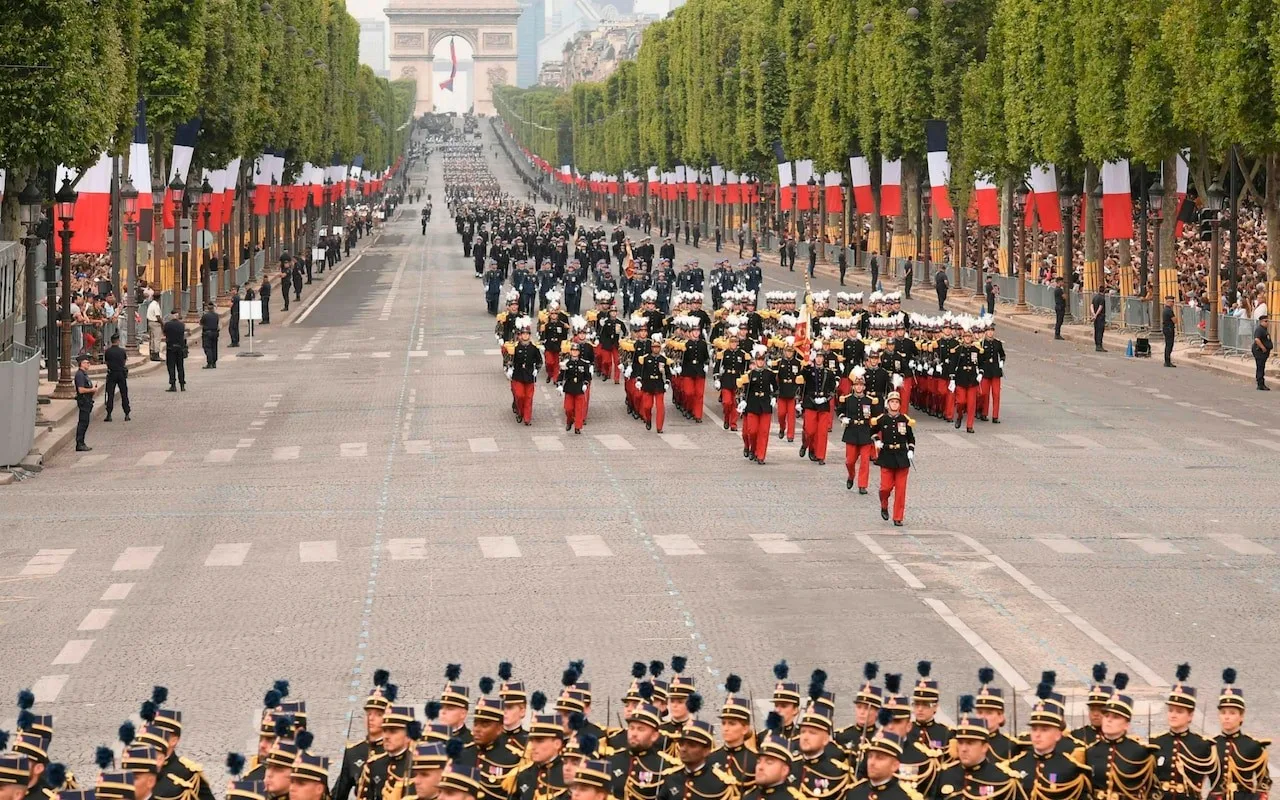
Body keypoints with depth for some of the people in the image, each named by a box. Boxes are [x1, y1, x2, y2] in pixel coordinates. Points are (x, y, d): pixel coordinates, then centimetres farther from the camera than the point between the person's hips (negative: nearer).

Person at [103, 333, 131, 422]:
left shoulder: (108, 351, -6)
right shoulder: (122, 351, -3)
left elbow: (106, 362, 2)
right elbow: (125, 362, 8)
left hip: (111, 374, -1)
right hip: (121, 374, 1)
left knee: (110, 395, 2)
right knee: (124, 395, 8)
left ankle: (109, 415, -3)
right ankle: (127, 414, 7)